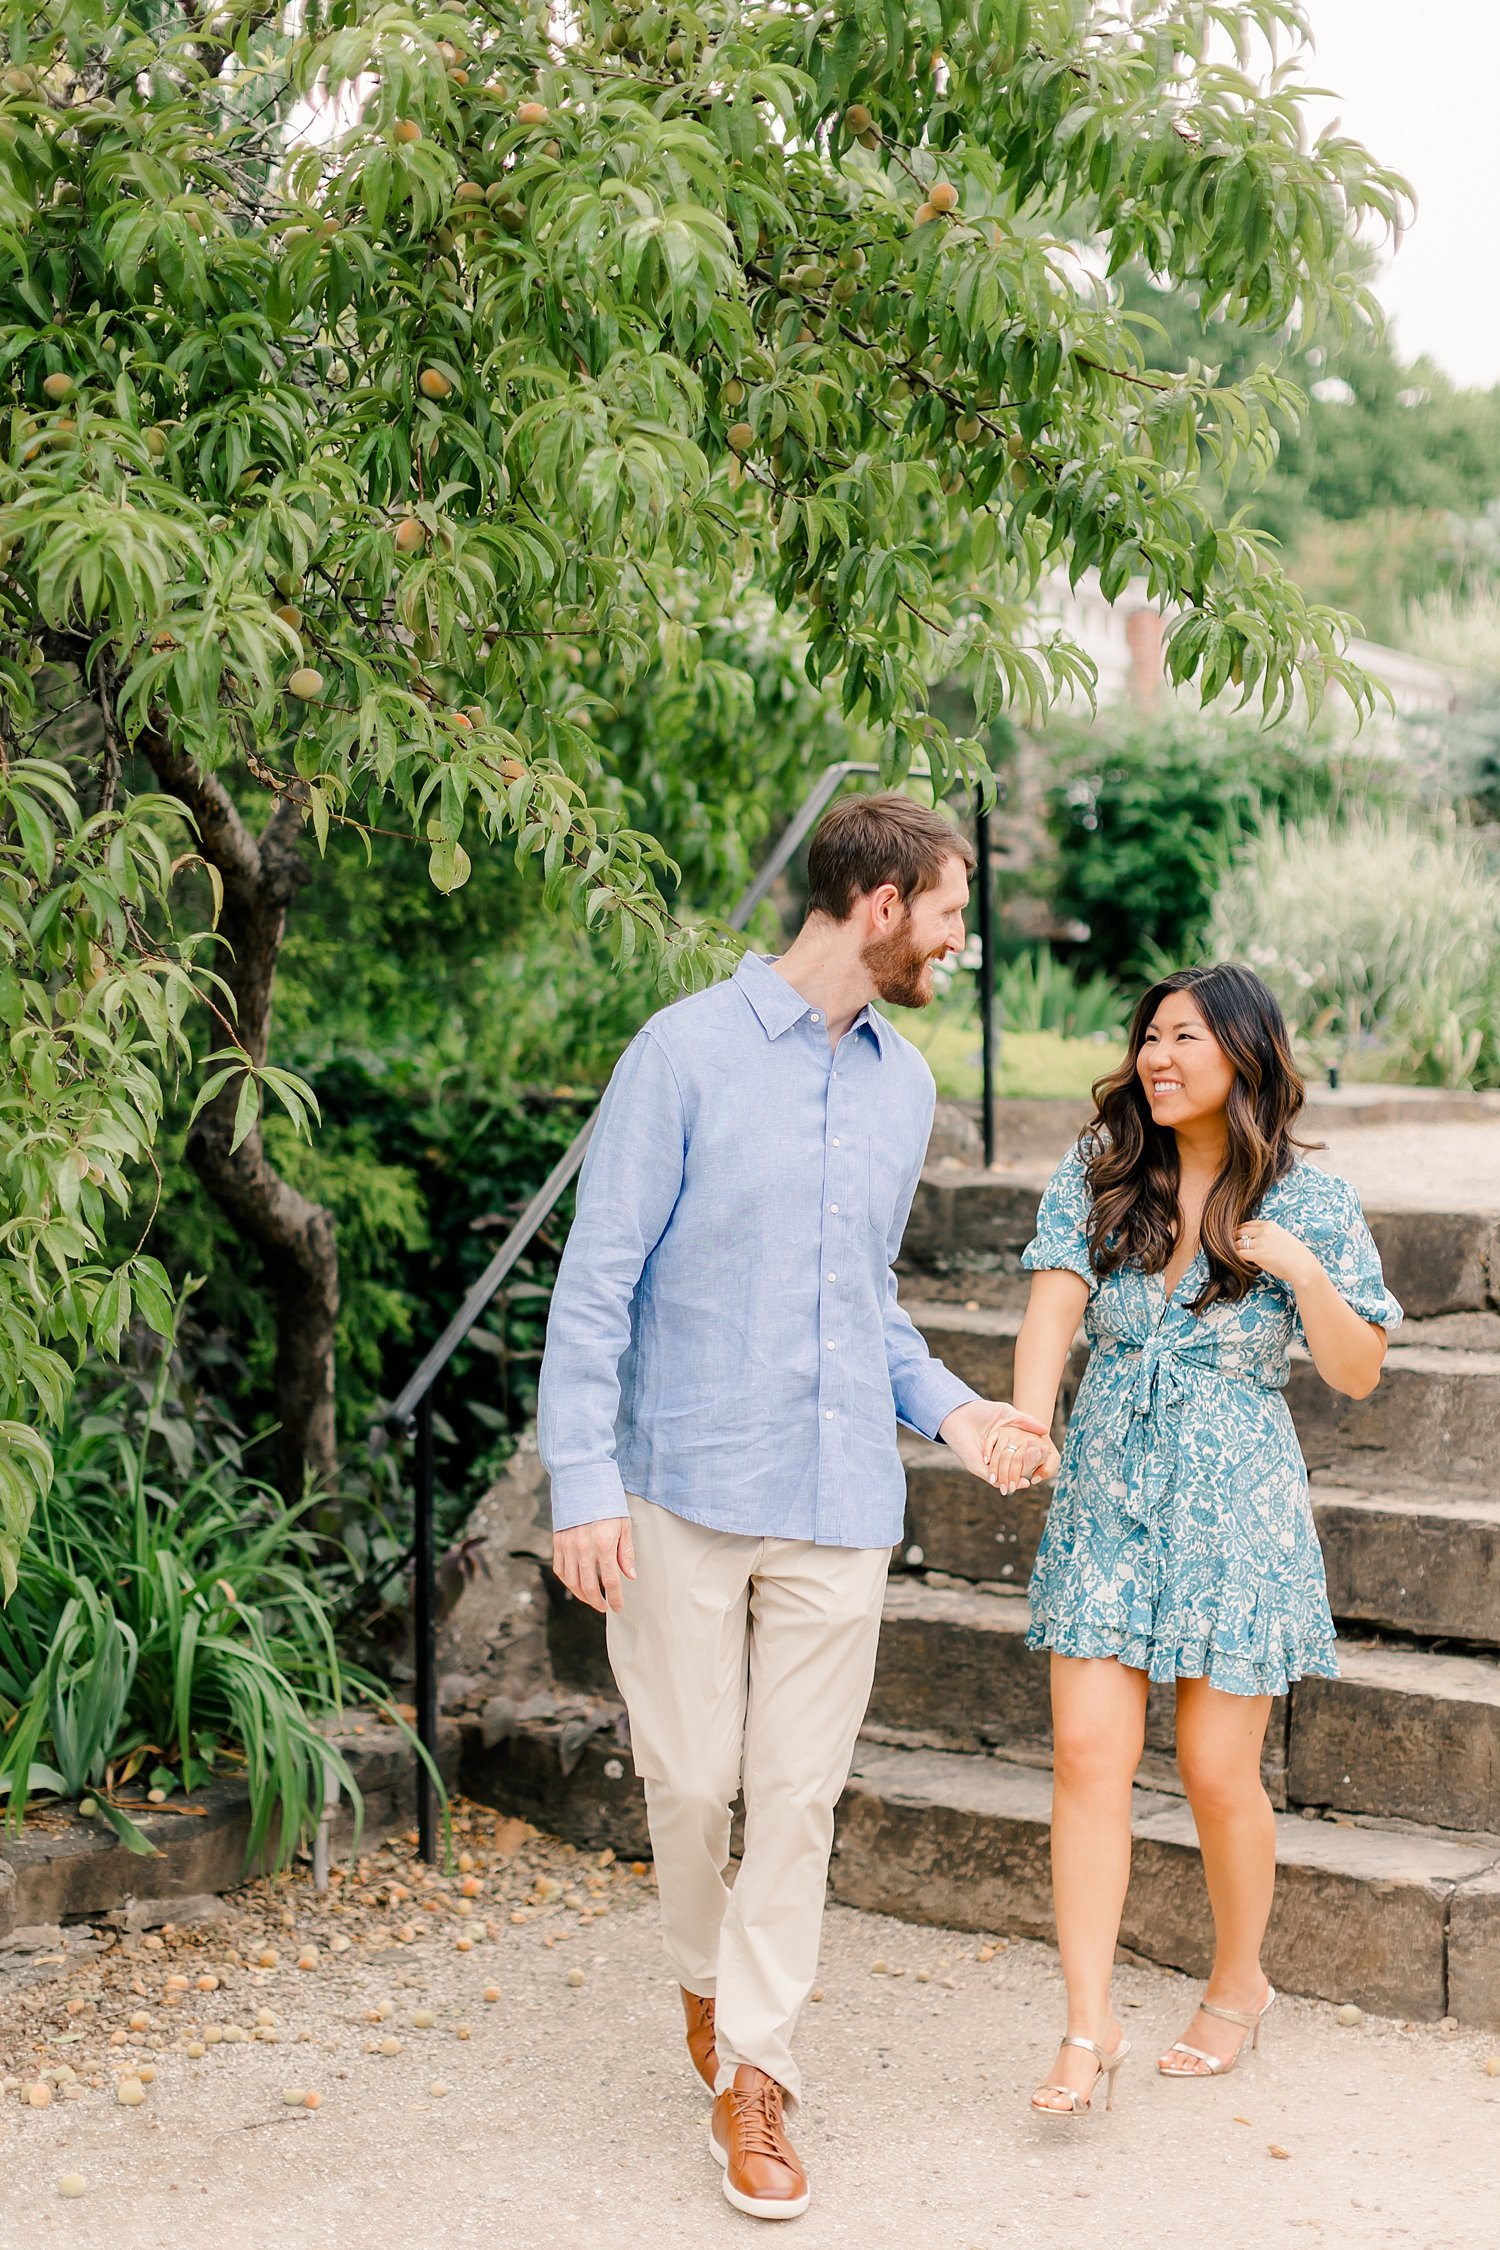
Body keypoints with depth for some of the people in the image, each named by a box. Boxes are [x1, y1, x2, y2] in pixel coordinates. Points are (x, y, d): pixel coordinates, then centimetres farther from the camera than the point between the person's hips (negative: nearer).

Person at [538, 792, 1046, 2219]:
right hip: (686, 1491, -4)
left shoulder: (903, 1083, 11)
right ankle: (703, 1977, 34)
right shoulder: (688, 1053, -7)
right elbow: (597, 1280, -8)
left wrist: (945, 1407, 6)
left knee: (798, 1793, 4)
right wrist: (583, 1481, -13)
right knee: (690, 1774, 5)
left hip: (840, 1500, 4)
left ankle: (751, 2074, 16)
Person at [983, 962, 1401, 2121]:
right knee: (1089, 1756, -6)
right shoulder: (1096, 1177, 3)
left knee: (1218, 1771, 4)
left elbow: (1359, 1373, 0)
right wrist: (1026, 1422, -29)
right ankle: (1090, 2028, 0)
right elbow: (1055, 1304, -11)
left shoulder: (1312, 1203, -2)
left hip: (1235, 1511, -2)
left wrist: (1302, 1270, -17)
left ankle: (1239, 1983, 29)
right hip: (1106, 1500, 2)